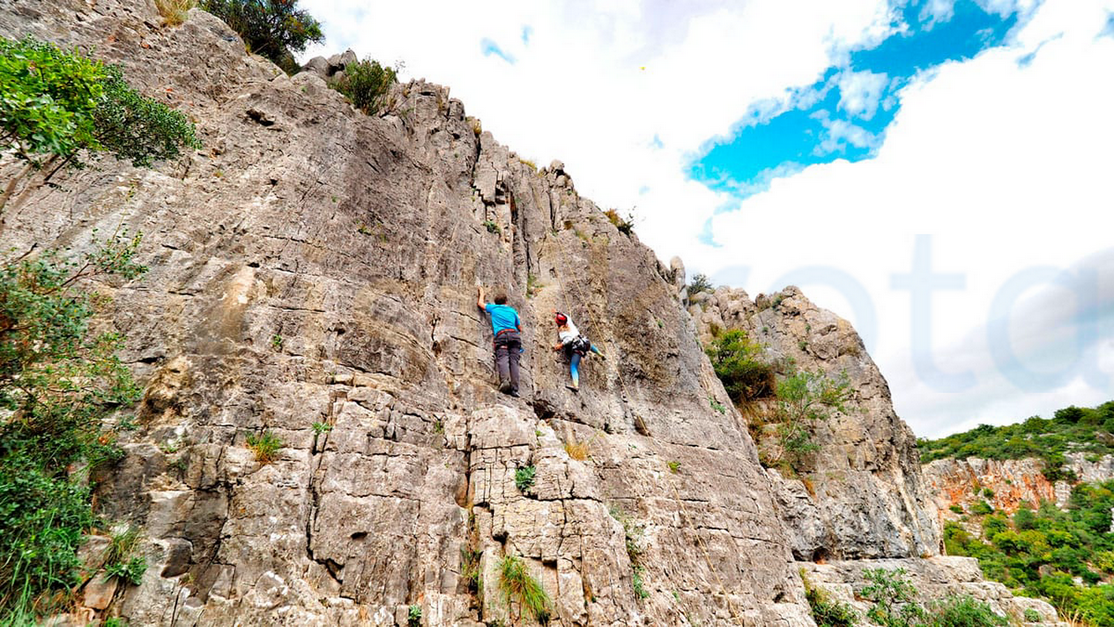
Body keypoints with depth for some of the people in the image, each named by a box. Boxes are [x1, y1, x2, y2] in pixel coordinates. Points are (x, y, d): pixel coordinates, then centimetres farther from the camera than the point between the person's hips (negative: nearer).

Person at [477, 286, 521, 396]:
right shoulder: (512, 311, 28)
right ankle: (514, 388, -23)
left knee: (502, 358, -18)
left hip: (501, 335, -2)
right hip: (515, 335, 2)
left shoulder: (493, 308, 23)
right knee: (513, 360, -8)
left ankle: (504, 380, -45)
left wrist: (481, 293, 59)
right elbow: (520, 328, 33)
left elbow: (480, 303, 41)